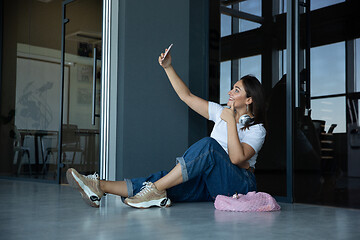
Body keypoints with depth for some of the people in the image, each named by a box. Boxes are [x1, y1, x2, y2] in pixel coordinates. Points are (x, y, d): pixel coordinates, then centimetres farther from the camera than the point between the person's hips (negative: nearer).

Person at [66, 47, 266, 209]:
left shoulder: (257, 129, -4)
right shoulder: (222, 112, 14)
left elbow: (237, 158, -20)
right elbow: (187, 96, 16)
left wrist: (231, 121, -17)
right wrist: (168, 67, 9)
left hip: (239, 185, -5)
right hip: (211, 184, 5)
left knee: (208, 145, -34)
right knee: (168, 180, -23)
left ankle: (156, 190, -37)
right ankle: (100, 187, -36)